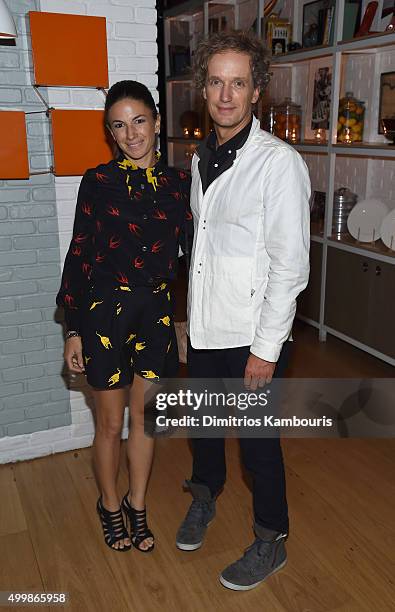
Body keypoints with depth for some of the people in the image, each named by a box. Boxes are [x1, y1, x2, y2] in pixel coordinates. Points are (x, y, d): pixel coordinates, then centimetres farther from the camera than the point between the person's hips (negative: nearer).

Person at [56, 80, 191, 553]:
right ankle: (110, 505, 37)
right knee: (111, 423, 11)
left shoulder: (178, 184, 2)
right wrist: (73, 330, -5)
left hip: (156, 312, 3)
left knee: (145, 416, 16)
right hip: (105, 312, -3)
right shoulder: (98, 181, -6)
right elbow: (79, 255, -4)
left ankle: (137, 504, 38)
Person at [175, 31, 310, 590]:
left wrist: (266, 348, -17)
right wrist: (196, 311, 15)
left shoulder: (278, 162, -15)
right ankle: (204, 497, 52)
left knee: (258, 439, 8)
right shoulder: (201, 158, 7)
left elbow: (290, 266, -17)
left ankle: (271, 542, 34)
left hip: (251, 336, -6)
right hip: (204, 327, 7)